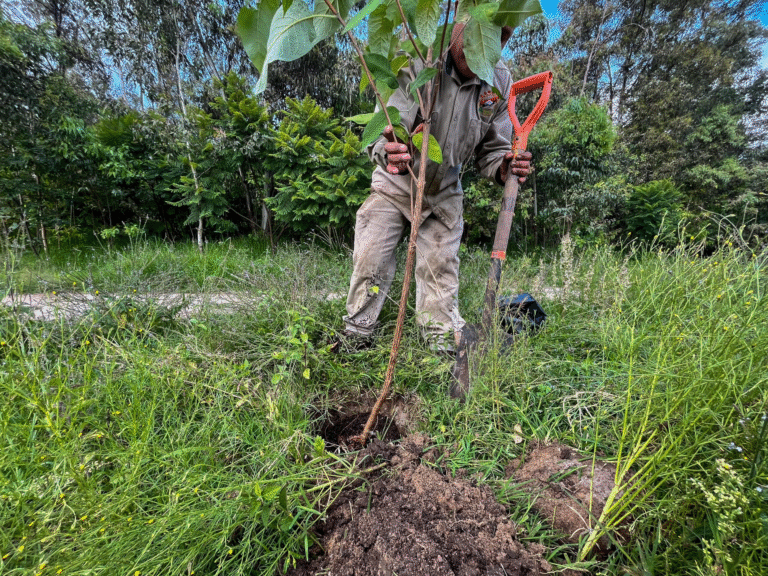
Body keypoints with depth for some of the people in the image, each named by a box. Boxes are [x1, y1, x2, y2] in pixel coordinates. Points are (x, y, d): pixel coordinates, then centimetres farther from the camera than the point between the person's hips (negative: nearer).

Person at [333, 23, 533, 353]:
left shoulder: (500, 82, -9)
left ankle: (444, 347, 17)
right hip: (394, 187, -2)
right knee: (370, 263, -2)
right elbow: (381, 133, -32)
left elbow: (493, 149, -2)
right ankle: (355, 338, 18)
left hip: (444, 193, 3)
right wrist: (391, 155, -55)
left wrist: (502, 168, -25)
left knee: (440, 270, 2)